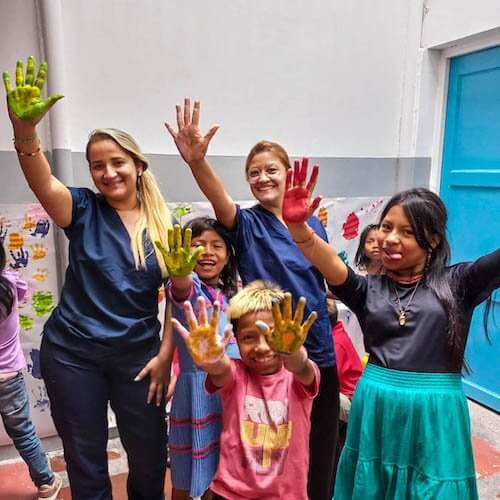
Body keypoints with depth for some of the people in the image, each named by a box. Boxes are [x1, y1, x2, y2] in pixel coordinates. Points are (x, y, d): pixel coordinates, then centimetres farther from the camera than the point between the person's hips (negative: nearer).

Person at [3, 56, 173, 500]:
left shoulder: (163, 225, -3)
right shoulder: (84, 211, -5)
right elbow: (43, 184, -26)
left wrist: (165, 355, -6)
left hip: (138, 355, 1)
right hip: (72, 352, 0)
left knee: (151, 458, 15)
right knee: (86, 464, 16)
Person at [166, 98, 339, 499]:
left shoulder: (313, 223, 3)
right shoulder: (247, 224, -8)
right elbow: (220, 199, -31)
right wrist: (197, 161, -48)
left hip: (318, 354, 4)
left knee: (319, 452, 20)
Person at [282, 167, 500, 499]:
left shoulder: (457, 283, 1)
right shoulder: (368, 289, 2)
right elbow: (329, 264, -16)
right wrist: (298, 225, -34)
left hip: (435, 412, -1)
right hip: (377, 406, 2)